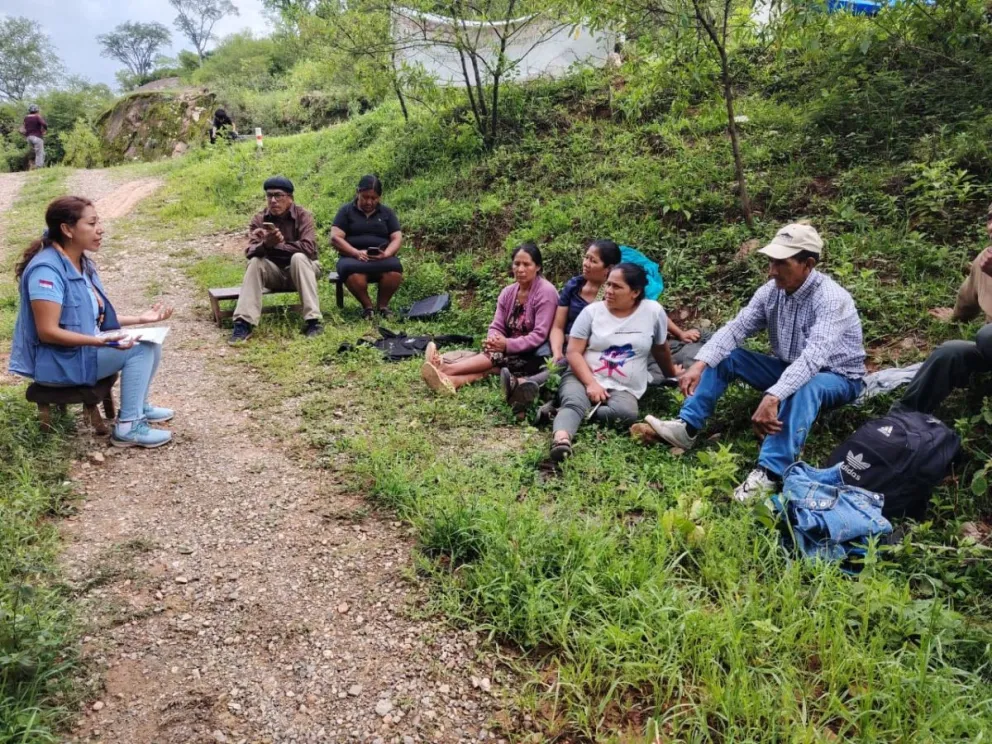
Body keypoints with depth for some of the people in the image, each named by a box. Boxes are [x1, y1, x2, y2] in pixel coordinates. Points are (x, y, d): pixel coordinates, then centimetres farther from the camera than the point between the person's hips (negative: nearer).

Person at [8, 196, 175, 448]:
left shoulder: (82, 263, 6)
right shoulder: (47, 269, -23)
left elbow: (96, 316, 10)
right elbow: (47, 332, -27)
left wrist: (139, 319, 1)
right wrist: (101, 341, -34)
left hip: (84, 347, 9)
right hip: (55, 361, -9)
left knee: (151, 343, 3)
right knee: (139, 349, -18)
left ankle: (139, 407, 19)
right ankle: (127, 427, -12)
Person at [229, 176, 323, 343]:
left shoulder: (303, 216, -12)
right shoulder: (259, 219, -5)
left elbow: (308, 247, -27)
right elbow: (250, 252, -18)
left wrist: (278, 245, -29)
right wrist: (266, 244, -41)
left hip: (299, 271, -2)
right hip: (274, 273, 2)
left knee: (298, 257, -34)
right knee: (255, 261, -26)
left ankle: (313, 320, -39)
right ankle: (244, 323, -33)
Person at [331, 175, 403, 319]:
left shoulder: (387, 212, 16)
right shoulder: (346, 211, 9)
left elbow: (397, 238, 8)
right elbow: (335, 238, -1)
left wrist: (386, 254, -15)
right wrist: (356, 253, -18)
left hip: (382, 258, 2)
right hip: (353, 258, -1)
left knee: (395, 269, -34)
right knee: (352, 271, -38)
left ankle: (382, 305, -9)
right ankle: (367, 306, -12)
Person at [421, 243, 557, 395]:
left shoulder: (546, 292, -14)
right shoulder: (508, 292, 6)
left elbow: (539, 335, -21)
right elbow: (497, 326, 0)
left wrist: (508, 344, -32)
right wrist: (494, 340, -24)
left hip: (536, 356, -6)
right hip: (512, 351, 6)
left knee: (498, 356, -29)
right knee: (493, 358, -26)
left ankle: (446, 368, -44)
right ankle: (451, 380, -52)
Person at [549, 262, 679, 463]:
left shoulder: (653, 311, 1)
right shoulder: (592, 311, 1)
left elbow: (660, 349, 19)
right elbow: (573, 353, -4)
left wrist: (672, 373, 34)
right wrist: (591, 384, -18)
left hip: (623, 389, 1)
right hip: (583, 379, -1)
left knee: (626, 413, -34)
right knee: (574, 402, -35)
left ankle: (564, 409, -26)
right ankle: (561, 440, -61)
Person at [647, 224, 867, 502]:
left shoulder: (831, 299, -28)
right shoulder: (771, 291, -7)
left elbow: (814, 356, -42)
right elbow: (735, 328, -13)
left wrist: (772, 397, -54)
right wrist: (700, 364, -30)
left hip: (838, 378, -6)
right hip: (789, 369, 7)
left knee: (803, 387, -41)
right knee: (725, 356, -8)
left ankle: (768, 473, -49)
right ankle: (686, 428, -17)